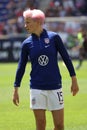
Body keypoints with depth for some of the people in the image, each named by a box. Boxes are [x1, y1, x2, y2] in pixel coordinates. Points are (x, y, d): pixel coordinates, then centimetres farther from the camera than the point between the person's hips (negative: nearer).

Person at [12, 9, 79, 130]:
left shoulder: (54, 37, -3)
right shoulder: (27, 43, 1)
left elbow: (66, 58, 3)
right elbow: (21, 67, 7)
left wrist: (74, 80, 3)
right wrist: (16, 89, 7)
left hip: (55, 87, 0)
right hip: (37, 89, 1)